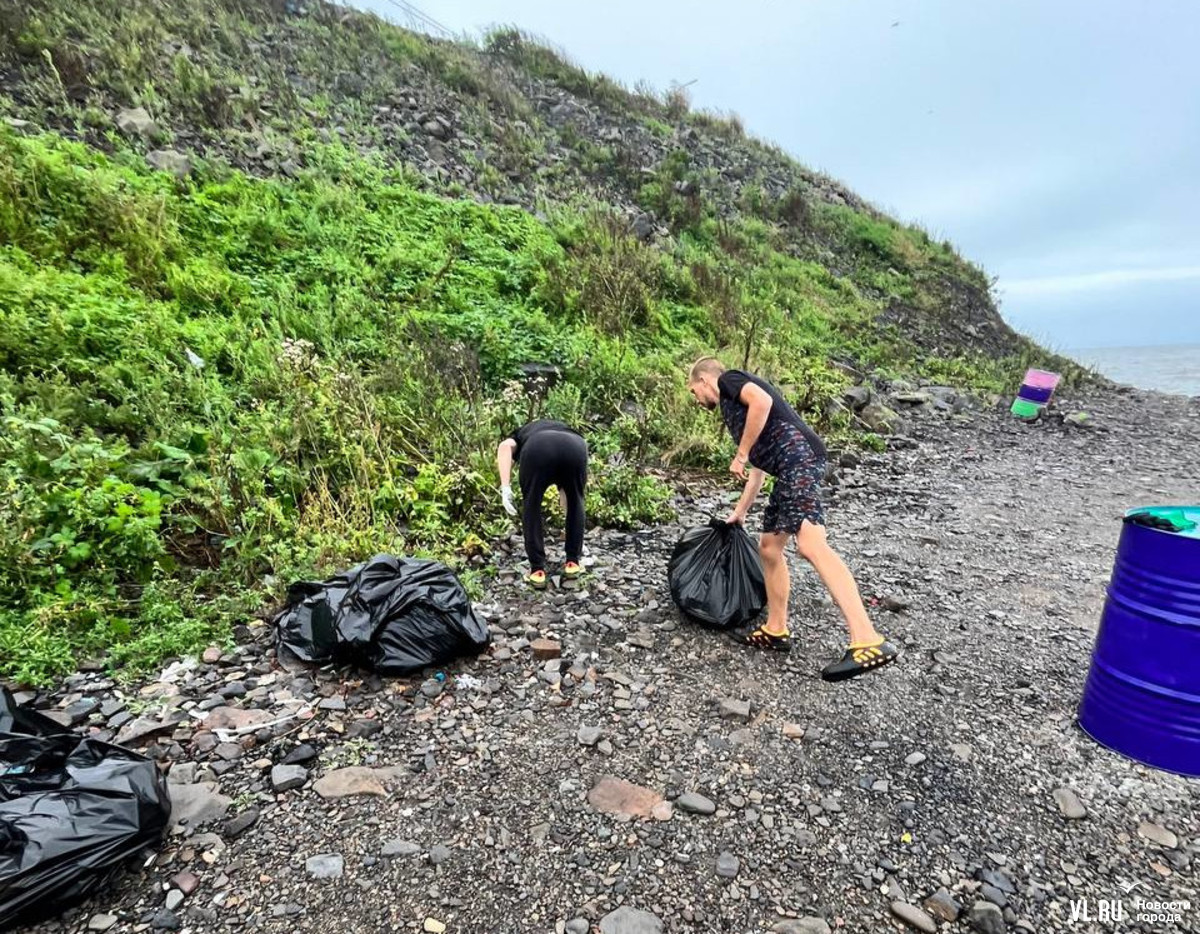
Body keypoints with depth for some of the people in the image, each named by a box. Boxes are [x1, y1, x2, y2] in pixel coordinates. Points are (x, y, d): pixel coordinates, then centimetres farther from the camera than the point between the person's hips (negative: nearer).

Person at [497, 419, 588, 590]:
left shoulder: (519, 435, 41)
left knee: (531, 506, 24)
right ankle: (572, 563, 34)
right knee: (576, 503, 30)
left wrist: (505, 489, 4)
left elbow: (505, 446, 10)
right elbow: (565, 493, 52)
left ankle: (537, 570, 25)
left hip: (537, 450, -2)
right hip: (575, 447, 2)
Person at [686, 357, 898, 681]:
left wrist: (740, 456, -8)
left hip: (796, 454, -10)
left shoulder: (728, 380, 11)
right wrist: (740, 512, 48)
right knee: (769, 546, 14)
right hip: (790, 469, 10)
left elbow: (762, 401, -13)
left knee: (811, 544, -24)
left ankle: (868, 641, -32)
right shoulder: (732, 406, 35)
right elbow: (759, 467, 40)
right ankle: (776, 630, 23)